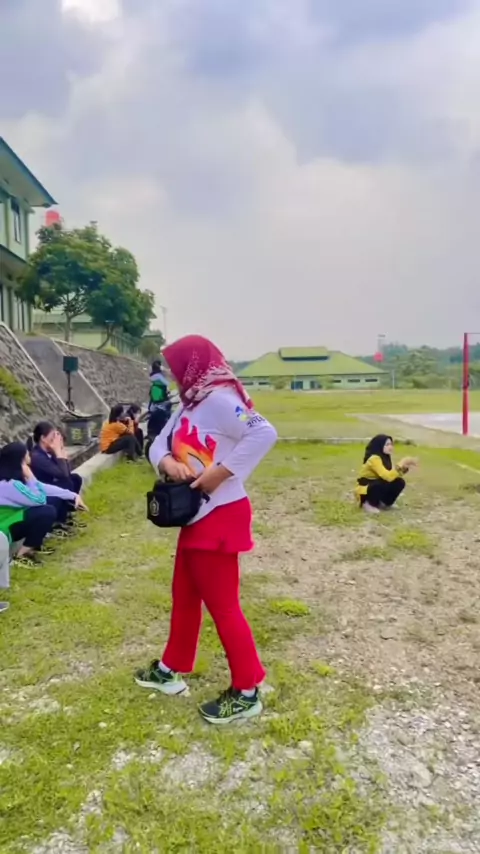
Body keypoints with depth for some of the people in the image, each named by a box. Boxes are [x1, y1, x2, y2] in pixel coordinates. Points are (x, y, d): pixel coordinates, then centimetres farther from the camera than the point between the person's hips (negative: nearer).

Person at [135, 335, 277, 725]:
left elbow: (264, 433, -32)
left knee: (222, 604, 0)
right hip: (195, 515, 10)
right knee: (184, 595, 20)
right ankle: (172, 669, 38)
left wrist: (221, 473, -29)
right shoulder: (189, 405, 12)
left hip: (220, 516, -10)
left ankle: (247, 692, 15)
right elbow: (159, 444, 11)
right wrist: (167, 462, -12)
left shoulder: (219, 400, -18)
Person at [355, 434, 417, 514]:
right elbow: (388, 477, -37)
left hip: (377, 487, 8)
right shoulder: (374, 459, -25)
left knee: (400, 482, -12)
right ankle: (368, 504, -11)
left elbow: (393, 475, 0)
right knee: (386, 482, -34)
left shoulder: (386, 457, 3)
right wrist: (401, 464, -33)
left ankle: (382, 503, 7)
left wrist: (405, 467, -14)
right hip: (364, 491, -8)